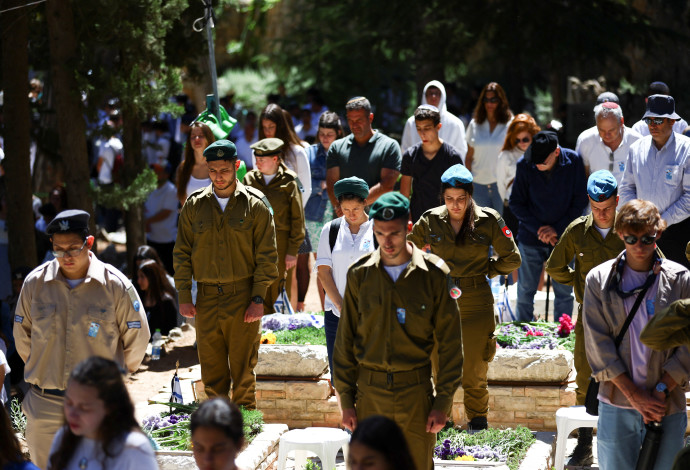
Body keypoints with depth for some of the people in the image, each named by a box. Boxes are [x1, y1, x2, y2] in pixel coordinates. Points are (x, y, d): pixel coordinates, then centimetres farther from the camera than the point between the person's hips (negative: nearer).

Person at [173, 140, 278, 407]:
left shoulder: (255, 205, 0)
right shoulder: (194, 205, 7)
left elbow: (267, 256, 0)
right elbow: (182, 254, 10)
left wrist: (258, 299, -7)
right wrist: (184, 296, 3)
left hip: (244, 298, -2)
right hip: (207, 299, 3)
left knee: (243, 369, 0)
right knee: (211, 370, 7)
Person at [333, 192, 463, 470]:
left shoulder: (434, 274, -3)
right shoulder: (359, 275, 3)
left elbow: (450, 343, 0)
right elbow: (345, 340, 8)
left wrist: (443, 402, -4)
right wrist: (346, 400, 5)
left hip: (417, 394, -2)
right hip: (370, 394, 2)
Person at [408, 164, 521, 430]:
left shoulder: (488, 222, -4)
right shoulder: (431, 221, 0)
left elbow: (511, 259, 7)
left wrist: (485, 271, 6)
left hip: (476, 304, -1)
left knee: (474, 369, 3)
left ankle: (478, 422, 20)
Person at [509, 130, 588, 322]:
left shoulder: (573, 162, -11)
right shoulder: (524, 165, -11)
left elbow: (580, 200, -4)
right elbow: (515, 203, -3)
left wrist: (557, 229, -11)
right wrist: (538, 228, -12)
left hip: (563, 236, 0)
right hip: (531, 238, 0)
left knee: (564, 291, 4)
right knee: (525, 291, 5)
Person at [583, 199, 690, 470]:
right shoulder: (598, 280, 3)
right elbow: (598, 343, -2)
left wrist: (662, 390, -9)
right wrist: (634, 395, -9)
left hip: (667, 404, 0)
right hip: (617, 403, 0)